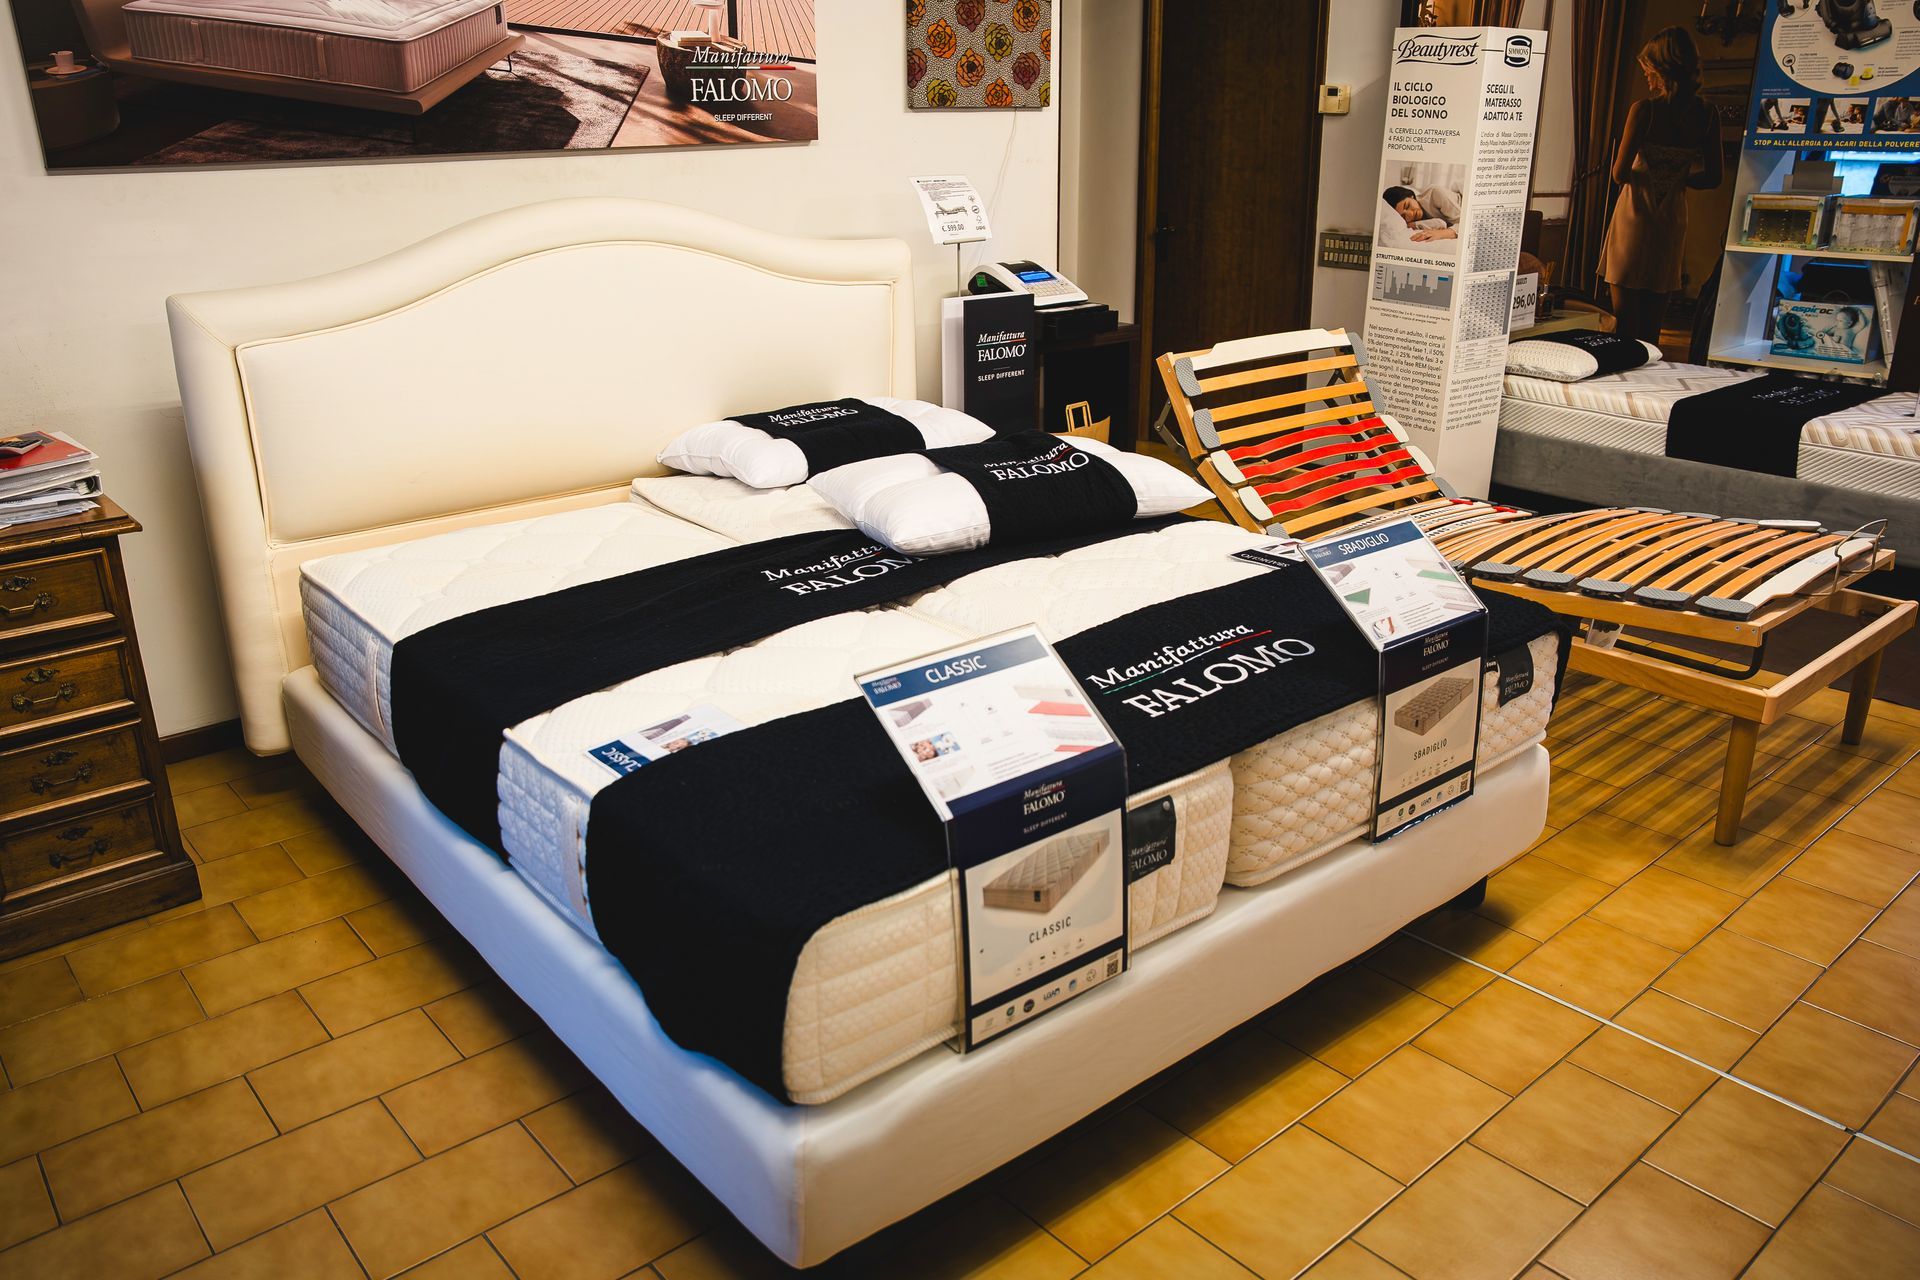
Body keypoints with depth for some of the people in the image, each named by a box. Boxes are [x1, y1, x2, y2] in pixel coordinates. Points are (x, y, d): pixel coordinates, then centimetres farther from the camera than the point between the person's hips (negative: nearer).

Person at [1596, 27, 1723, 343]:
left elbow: (1620, 173, -16)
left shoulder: (1644, 109, -14)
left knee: (1624, 318, 2)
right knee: (1652, 322, 13)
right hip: (1672, 220, 4)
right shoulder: (1707, 116, -1)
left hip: (1635, 214, -4)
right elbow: (1712, 178, 3)